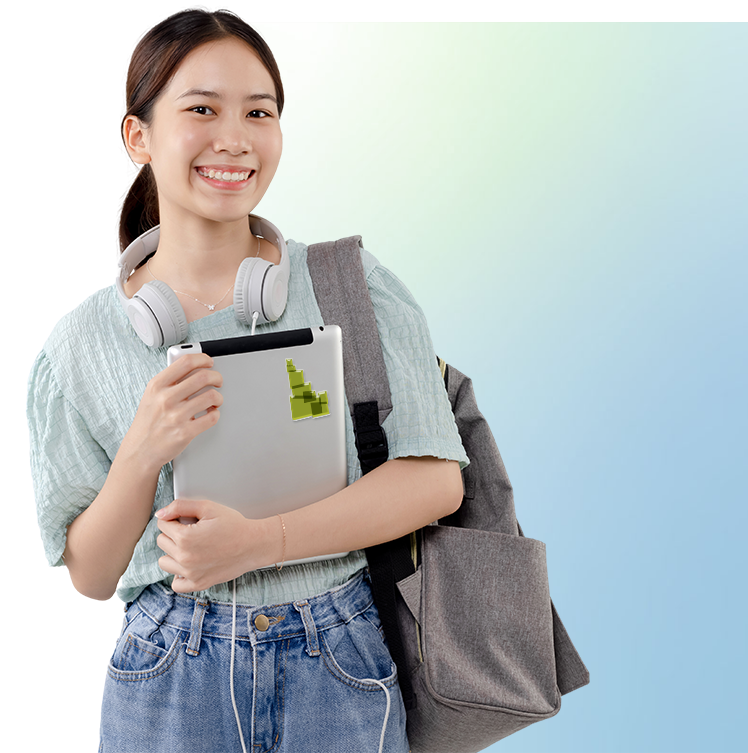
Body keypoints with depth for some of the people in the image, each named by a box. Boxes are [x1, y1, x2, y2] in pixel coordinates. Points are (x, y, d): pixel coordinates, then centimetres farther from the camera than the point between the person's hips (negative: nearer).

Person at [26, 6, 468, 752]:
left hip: (342, 670, 0)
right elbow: (91, 576, 1)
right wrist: (143, 453, -17)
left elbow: (436, 477, -9)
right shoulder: (82, 343, -1)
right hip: (169, 682, 0)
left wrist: (260, 540, -18)